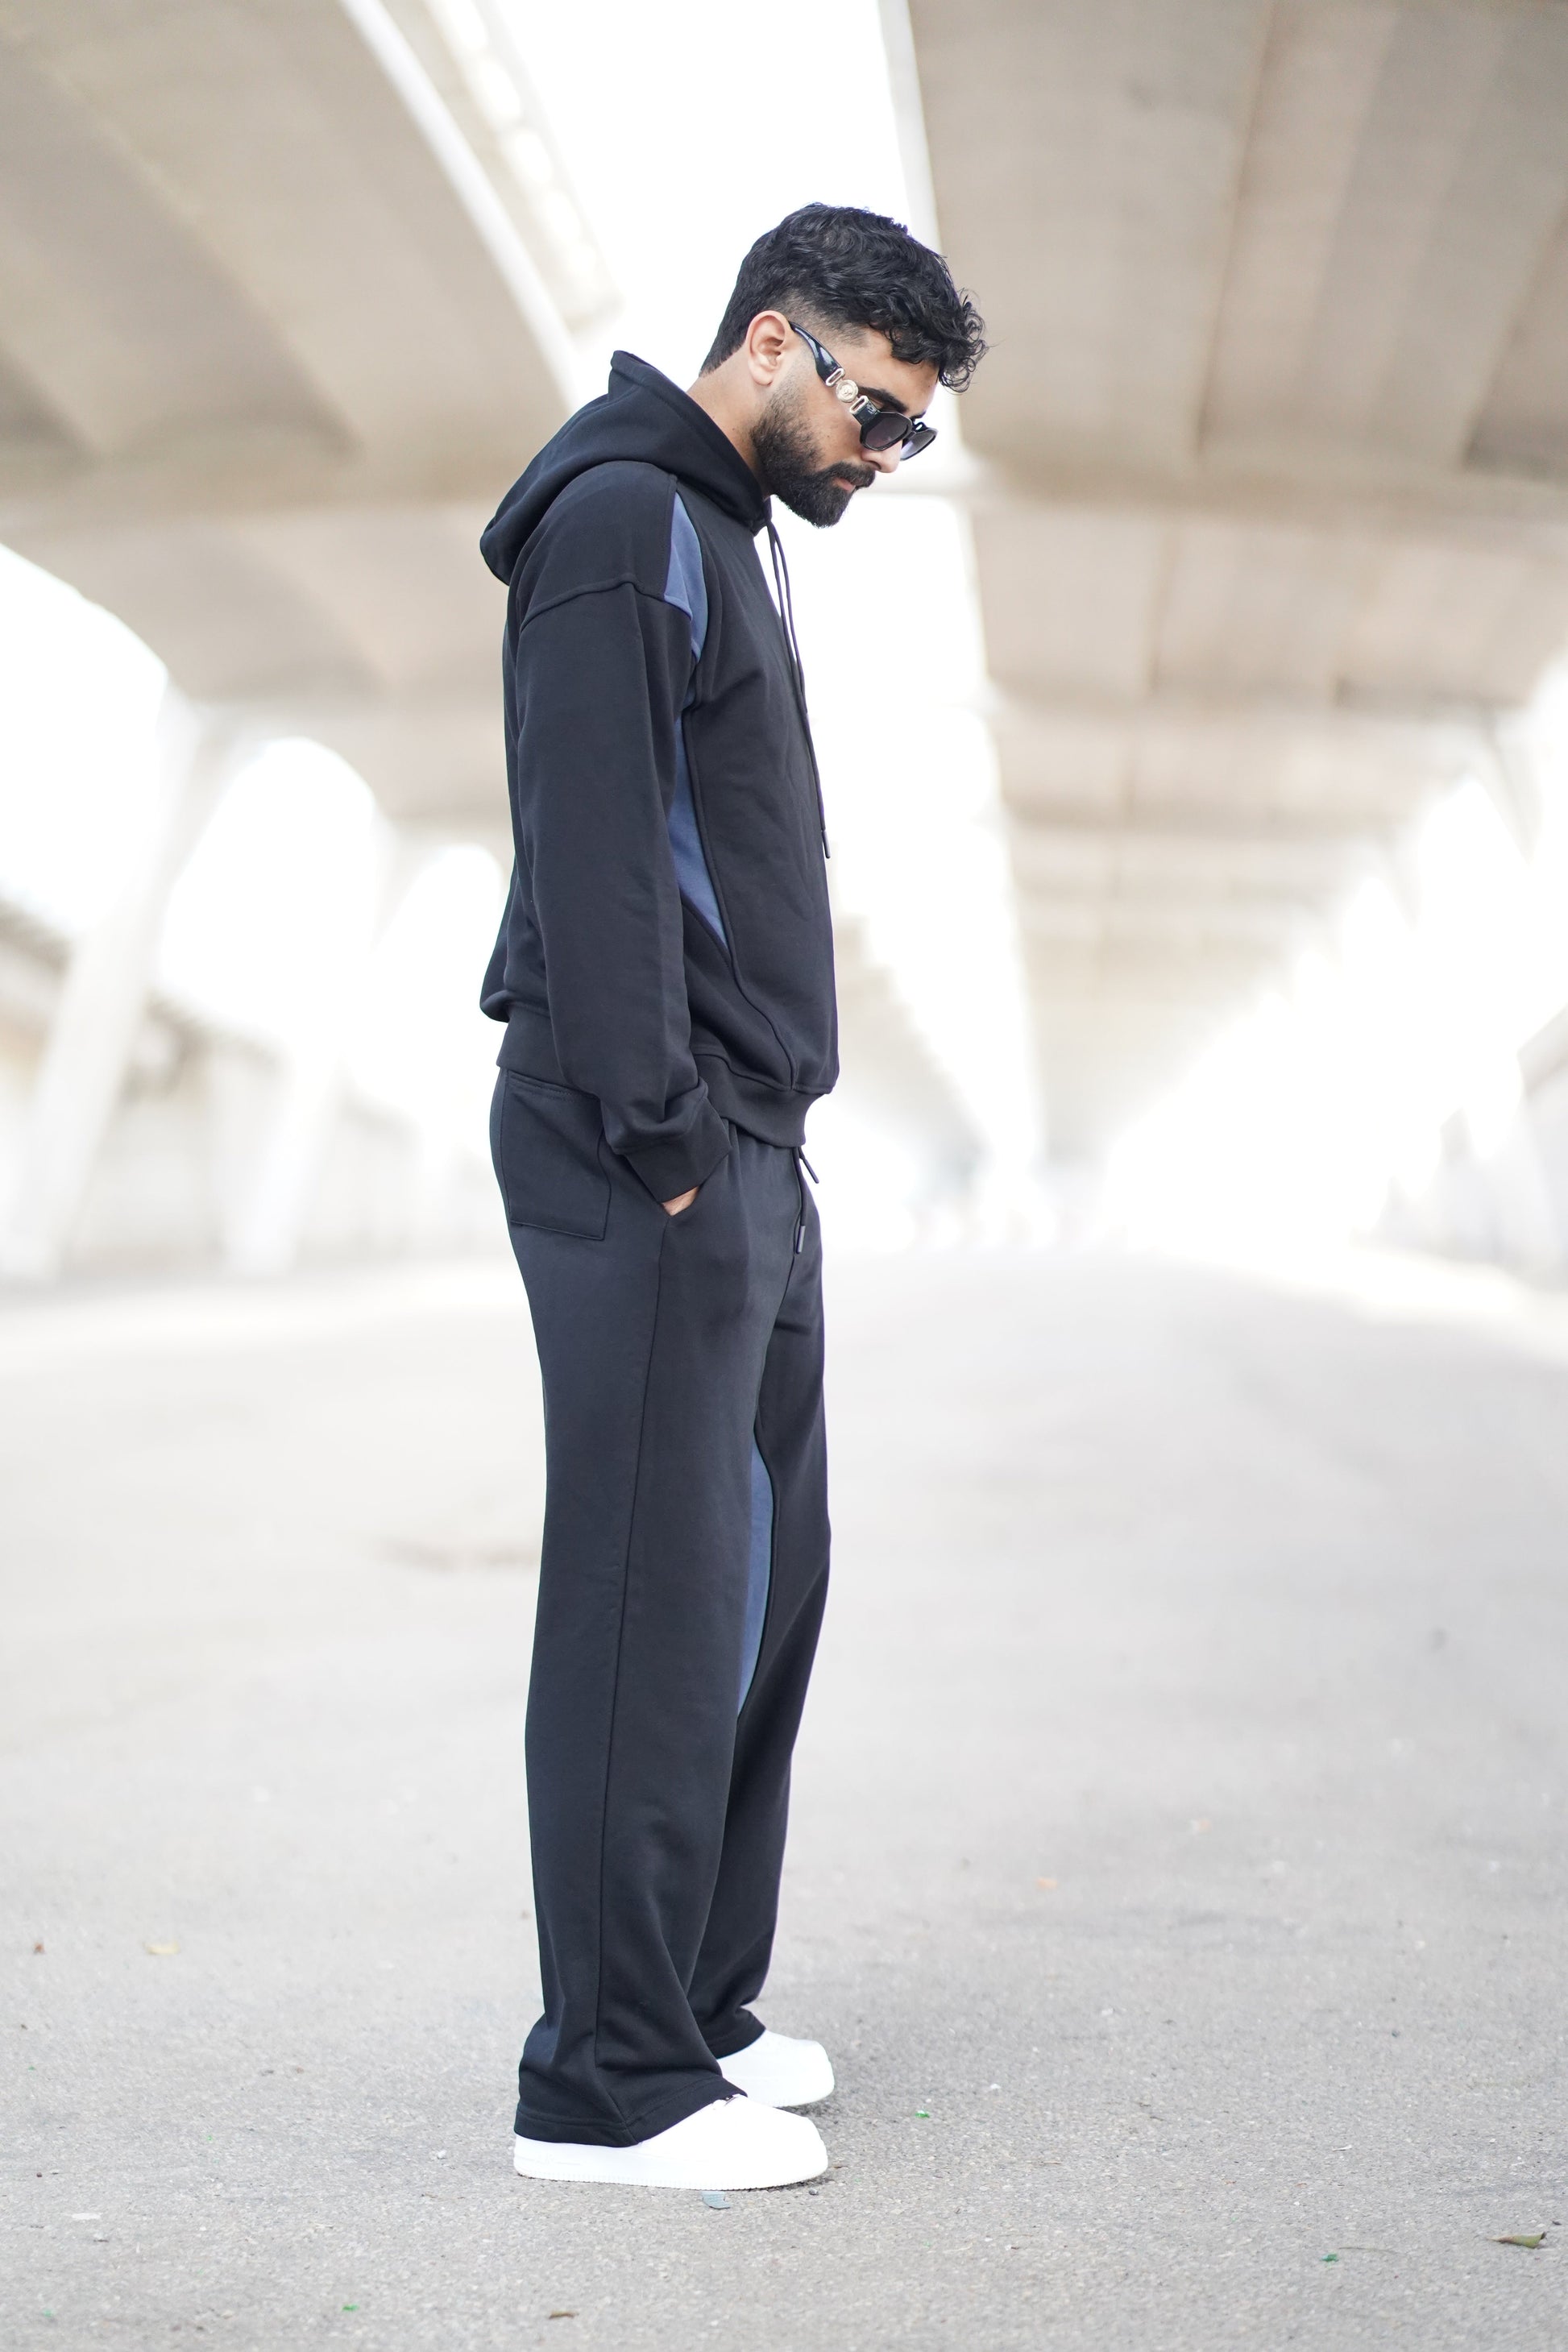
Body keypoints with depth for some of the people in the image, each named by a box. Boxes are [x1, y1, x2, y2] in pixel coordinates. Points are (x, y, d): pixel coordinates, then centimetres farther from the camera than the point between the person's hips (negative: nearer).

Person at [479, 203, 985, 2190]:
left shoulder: (720, 538, 24)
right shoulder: (622, 515, -7)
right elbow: (592, 847, -17)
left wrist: (753, 1139, 16)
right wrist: (664, 1137, -20)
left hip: (743, 1156, 10)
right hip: (650, 1158, -10)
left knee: (761, 1585, 11)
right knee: (655, 1603, -8)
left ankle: (699, 2008, 20)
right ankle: (609, 2084, -2)